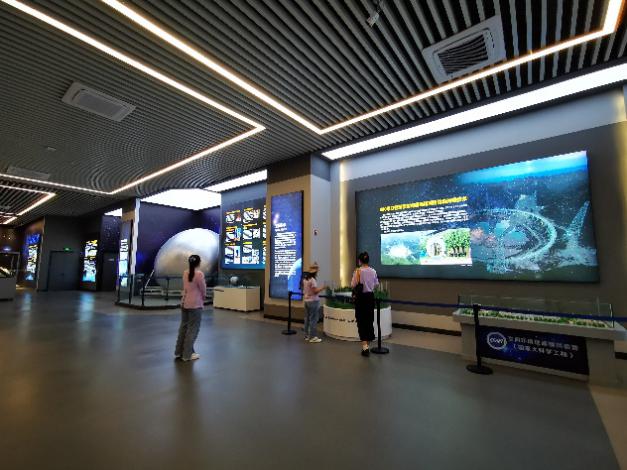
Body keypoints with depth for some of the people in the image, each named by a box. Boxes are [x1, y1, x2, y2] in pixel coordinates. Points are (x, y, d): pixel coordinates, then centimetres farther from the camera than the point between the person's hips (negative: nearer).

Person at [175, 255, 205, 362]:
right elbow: (203, 290, -9)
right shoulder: (199, 274, -17)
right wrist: (202, 298, 11)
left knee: (183, 327, 18)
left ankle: (178, 352, 29)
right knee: (193, 329, 4)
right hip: (195, 304, -7)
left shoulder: (185, 273, 5)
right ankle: (188, 354, 13)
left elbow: (185, 287, 10)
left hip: (184, 303, 7)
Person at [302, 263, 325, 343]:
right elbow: (315, 291, -21)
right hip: (313, 301, -9)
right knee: (313, 319, -3)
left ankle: (307, 336, 21)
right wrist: (323, 288, -9)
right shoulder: (312, 280, -17)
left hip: (306, 300, 9)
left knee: (307, 318, 13)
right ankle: (312, 337, 1)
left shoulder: (305, 279, 9)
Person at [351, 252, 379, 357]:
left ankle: (365, 346, -2)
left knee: (361, 321, 4)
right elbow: (376, 284, 8)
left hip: (361, 297, -4)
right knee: (369, 321, 14)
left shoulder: (358, 271, -14)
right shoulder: (373, 271, 0)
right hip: (370, 297, 5)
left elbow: (353, 285, -13)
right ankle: (368, 345, 24)